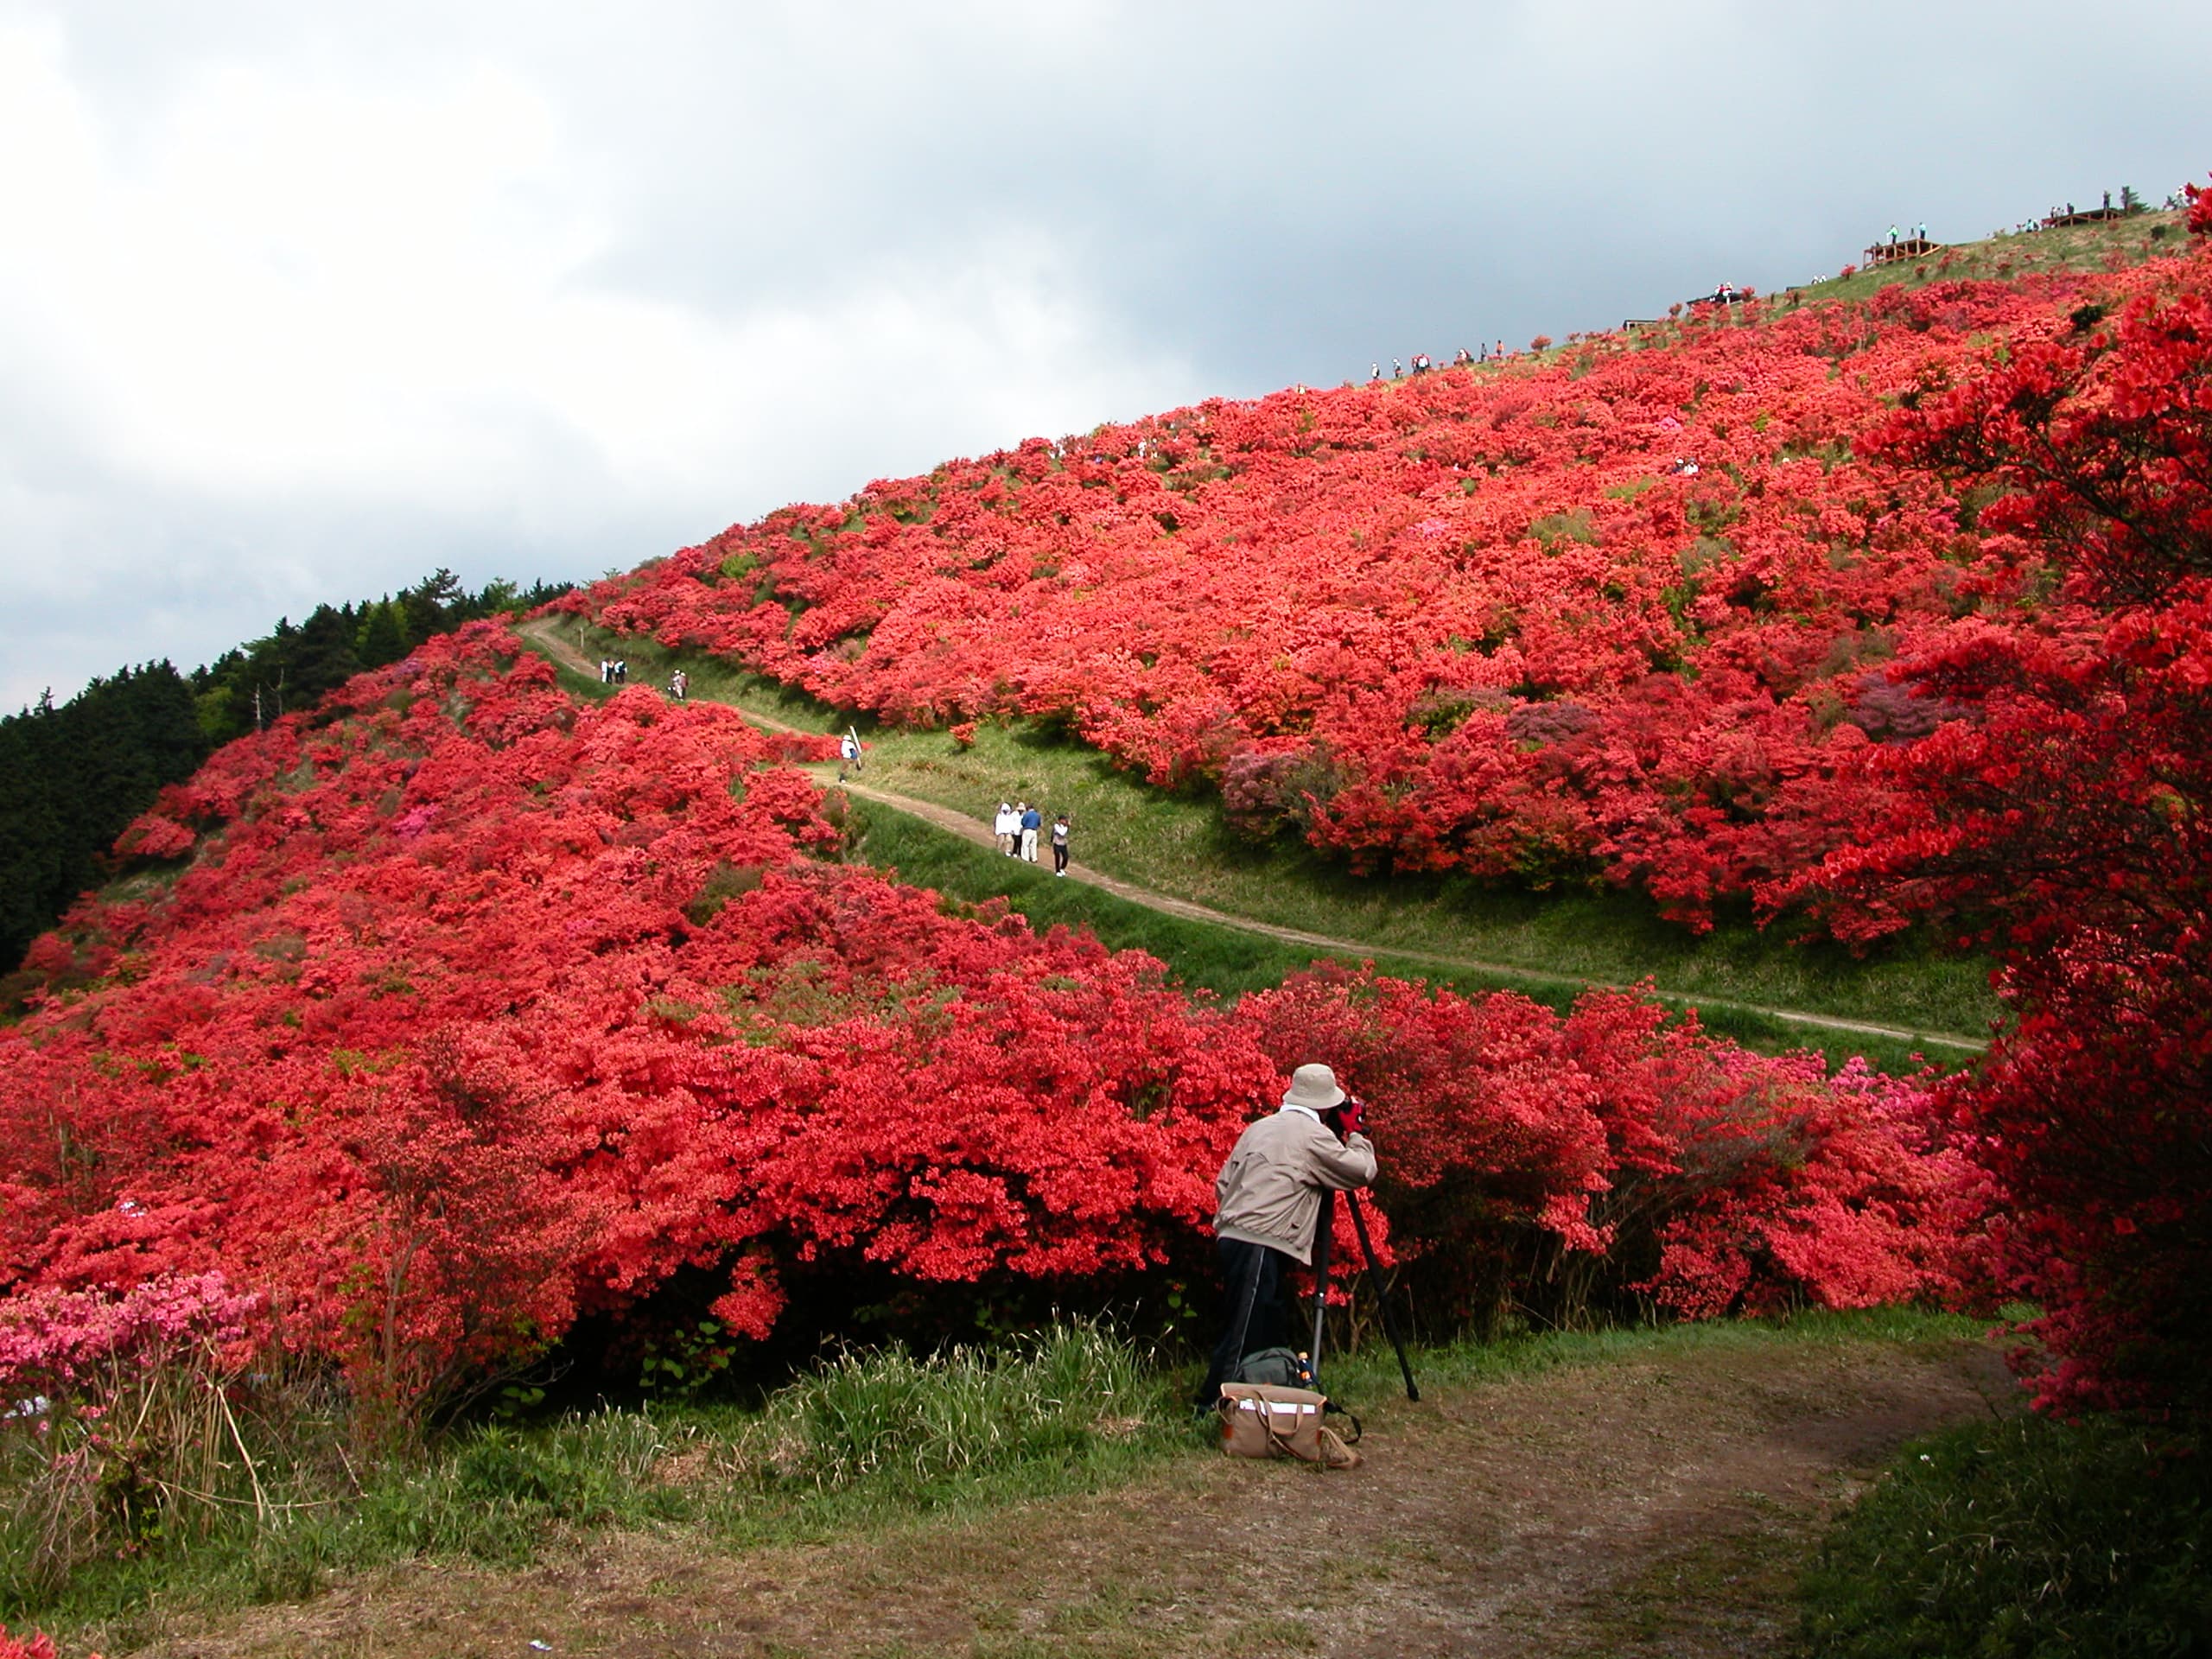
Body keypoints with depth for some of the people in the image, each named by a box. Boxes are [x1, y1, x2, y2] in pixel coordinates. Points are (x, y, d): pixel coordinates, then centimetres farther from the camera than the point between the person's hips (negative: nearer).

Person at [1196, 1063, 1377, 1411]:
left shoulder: (1258, 1128, 20)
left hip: (1231, 1236, 9)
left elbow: (1223, 1182, 20)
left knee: (1273, 1330, 14)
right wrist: (1354, 1132, 14)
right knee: (1245, 1334, -9)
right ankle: (1211, 1405, -10)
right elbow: (1363, 1171, 0)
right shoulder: (1313, 1135, -3)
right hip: (1260, 1244, -9)